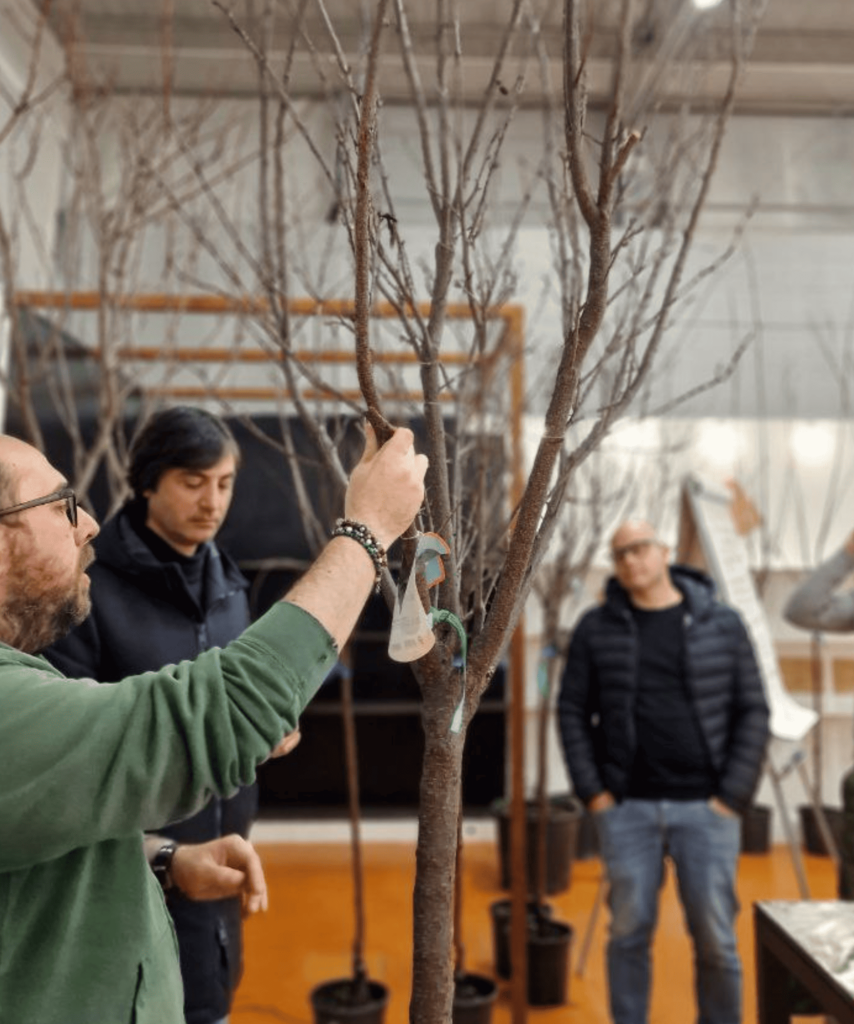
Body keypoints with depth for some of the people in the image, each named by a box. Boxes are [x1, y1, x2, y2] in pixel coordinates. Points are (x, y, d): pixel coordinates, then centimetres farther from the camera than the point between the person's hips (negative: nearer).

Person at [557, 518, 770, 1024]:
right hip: (628, 807, 1)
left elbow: (753, 712, 2)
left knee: (715, 938, 5)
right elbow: (573, 710, 5)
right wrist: (592, 791, -2)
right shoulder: (596, 628, 2)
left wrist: (733, 795, -5)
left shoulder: (722, 624, 2)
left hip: (705, 807, 0)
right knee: (630, 932, 8)